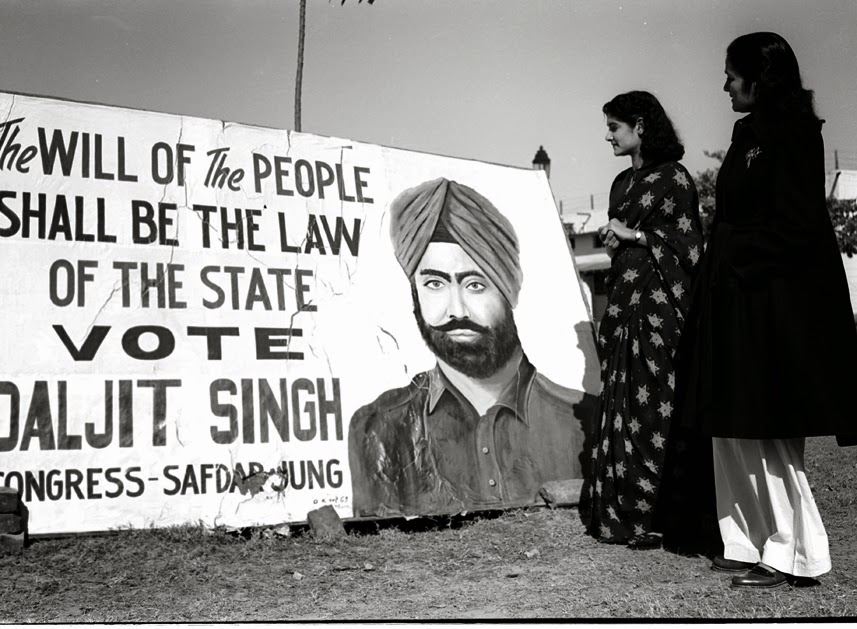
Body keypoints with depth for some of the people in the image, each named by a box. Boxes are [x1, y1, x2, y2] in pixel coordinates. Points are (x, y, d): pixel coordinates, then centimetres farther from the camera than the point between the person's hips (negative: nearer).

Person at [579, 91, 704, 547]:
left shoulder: (673, 178, -4)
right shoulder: (623, 182, 18)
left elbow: (688, 244, -8)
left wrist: (633, 235, -8)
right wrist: (612, 238, 5)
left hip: (659, 303, -7)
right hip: (624, 305, 8)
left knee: (654, 407, -6)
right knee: (620, 406, 6)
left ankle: (657, 517, 1)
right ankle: (620, 513, 12)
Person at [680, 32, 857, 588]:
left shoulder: (791, 135, -12)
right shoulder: (749, 134, 14)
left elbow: (797, 227, -18)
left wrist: (741, 258, -11)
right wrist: (724, 262, 7)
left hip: (773, 303, -9)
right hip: (735, 299, 9)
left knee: (768, 434, -1)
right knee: (736, 431, 12)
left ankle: (792, 553, 12)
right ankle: (751, 543, 22)